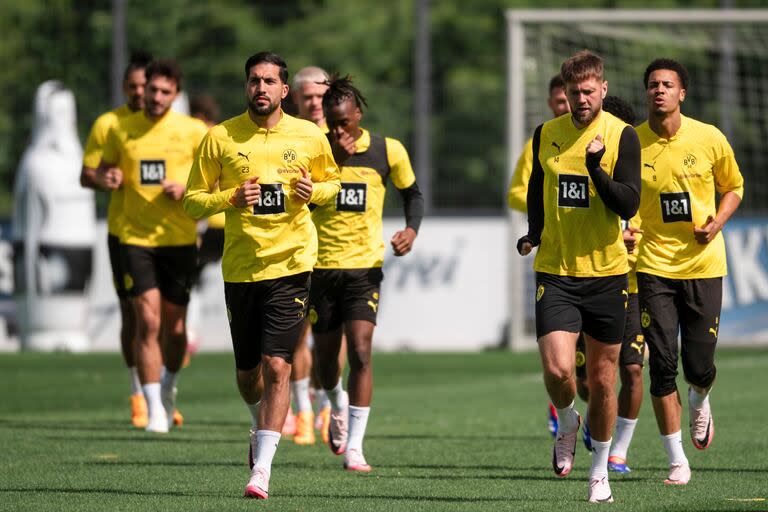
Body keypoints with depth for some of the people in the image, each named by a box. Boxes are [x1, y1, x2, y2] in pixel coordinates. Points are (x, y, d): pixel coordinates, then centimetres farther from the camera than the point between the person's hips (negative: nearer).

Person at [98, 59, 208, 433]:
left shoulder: (193, 131, -1)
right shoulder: (120, 129, 3)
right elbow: (103, 168, 18)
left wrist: (188, 189, -14)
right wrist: (109, 176, -6)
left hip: (179, 238, 0)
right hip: (135, 237, 0)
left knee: (174, 325, 6)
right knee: (148, 321, -12)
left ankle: (168, 388, 36)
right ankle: (154, 410, -8)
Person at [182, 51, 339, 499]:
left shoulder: (310, 137, 3)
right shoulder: (221, 138, 1)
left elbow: (332, 182, 18)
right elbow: (192, 200, 4)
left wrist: (313, 191, -5)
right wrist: (232, 198, -14)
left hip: (290, 264, -1)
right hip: (240, 268, 1)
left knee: (276, 366, -13)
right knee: (247, 373, 10)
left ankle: (262, 469, -12)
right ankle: (261, 425, 44)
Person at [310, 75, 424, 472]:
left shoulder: (388, 151, -2)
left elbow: (412, 193, 12)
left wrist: (412, 229, -4)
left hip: (365, 265, -1)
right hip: (322, 264, 1)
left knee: (360, 352, -15)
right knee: (326, 354, 11)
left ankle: (354, 447, -13)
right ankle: (338, 407, 46)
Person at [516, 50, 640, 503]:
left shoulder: (622, 136, -5)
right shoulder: (546, 135, 5)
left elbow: (629, 205, -13)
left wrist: (596, 168, -26)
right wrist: (534, 233, 12)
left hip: (606, 271, -1)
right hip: (555, 271, 1)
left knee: (602, 379, 6)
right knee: (558, 370, -15)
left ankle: (600, 472, 22)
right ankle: (568, 423, 18)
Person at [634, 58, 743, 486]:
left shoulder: (710, 139, -3)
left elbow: (733, 186, 12)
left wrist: (718, 221, -6)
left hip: (703, 264, 0)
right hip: (654, 267, 0)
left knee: (699, 366, 1)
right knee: (662, 365, -7)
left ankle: (700, 402, 40)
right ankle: (677, 461, 2)